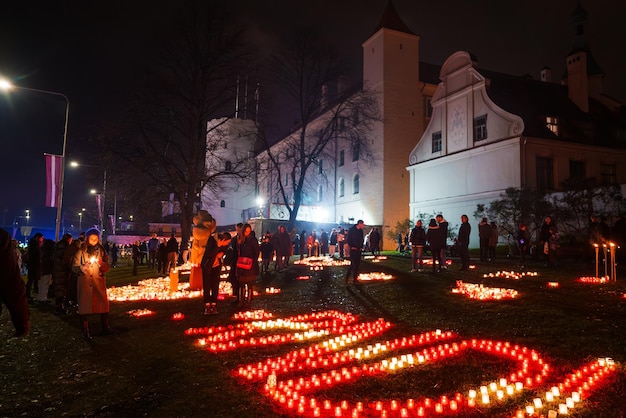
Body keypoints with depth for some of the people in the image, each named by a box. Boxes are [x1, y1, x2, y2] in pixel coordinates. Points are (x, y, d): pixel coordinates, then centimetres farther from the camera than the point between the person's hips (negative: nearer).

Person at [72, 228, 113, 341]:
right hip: (84, 283, -2)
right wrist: (82, 268, -21)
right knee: (84, 306, 0)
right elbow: (74, 267, -2)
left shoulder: (101, 250, 8)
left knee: (103, 304, 4)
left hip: (99, 282, 2)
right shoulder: (81, 251, 1)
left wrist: (102, 264, -13)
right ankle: (85, 331, 11)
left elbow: (107, 268, 8)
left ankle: (105, 327, 19)